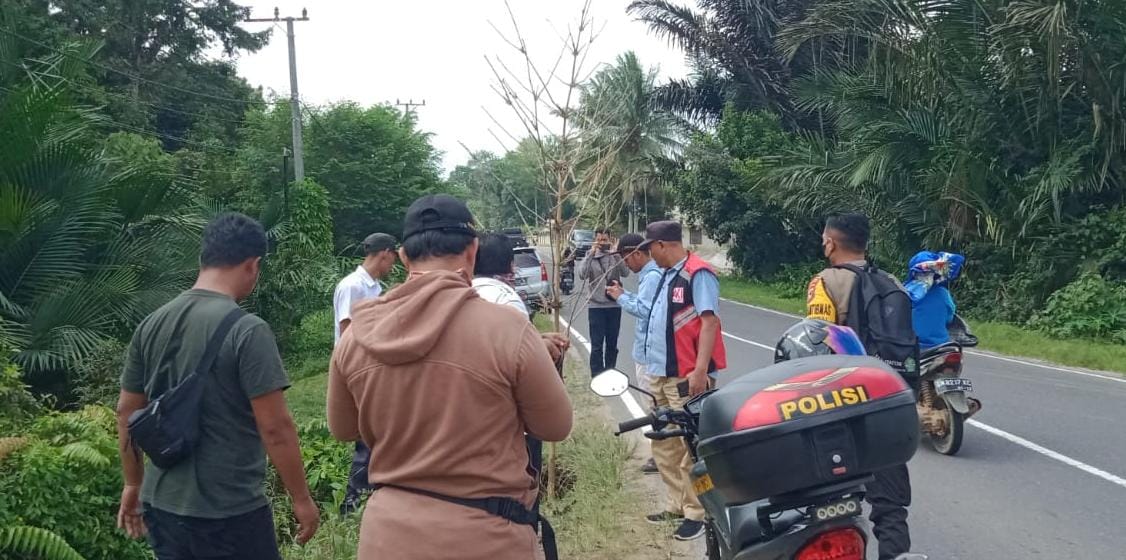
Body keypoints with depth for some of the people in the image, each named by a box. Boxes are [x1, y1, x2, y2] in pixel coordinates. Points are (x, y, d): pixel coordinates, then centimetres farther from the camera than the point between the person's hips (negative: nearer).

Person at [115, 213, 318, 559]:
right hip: (230, 512, -6)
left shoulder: (150, 325, 3)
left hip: (162, 504, 6)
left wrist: (134, 484, 21)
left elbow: (126, 412, 10)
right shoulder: (247, 330, -17)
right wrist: (301, 498, -8)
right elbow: (275, 427, -17)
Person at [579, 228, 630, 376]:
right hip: (596, 306, -2)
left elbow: (625, 273, -13)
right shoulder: (590, 257, 2)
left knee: (612, 344, 11)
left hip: (614, 306, 2)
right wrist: (591, 253, -19)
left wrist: (615, 254, -21)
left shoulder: (616, 257, 4)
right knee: (597, 345, -3)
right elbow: (582, 275, -15)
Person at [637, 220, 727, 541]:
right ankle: (678, 505, 26)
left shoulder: (698, 274, -12)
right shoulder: (667, 275, 16)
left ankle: (696, 513, 7)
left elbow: (710, 321, -19)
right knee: (664, 446, 15)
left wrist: (701, 370, -25)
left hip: (686, 377, -10)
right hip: (660, 375, 10)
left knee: (691, 449, -3)